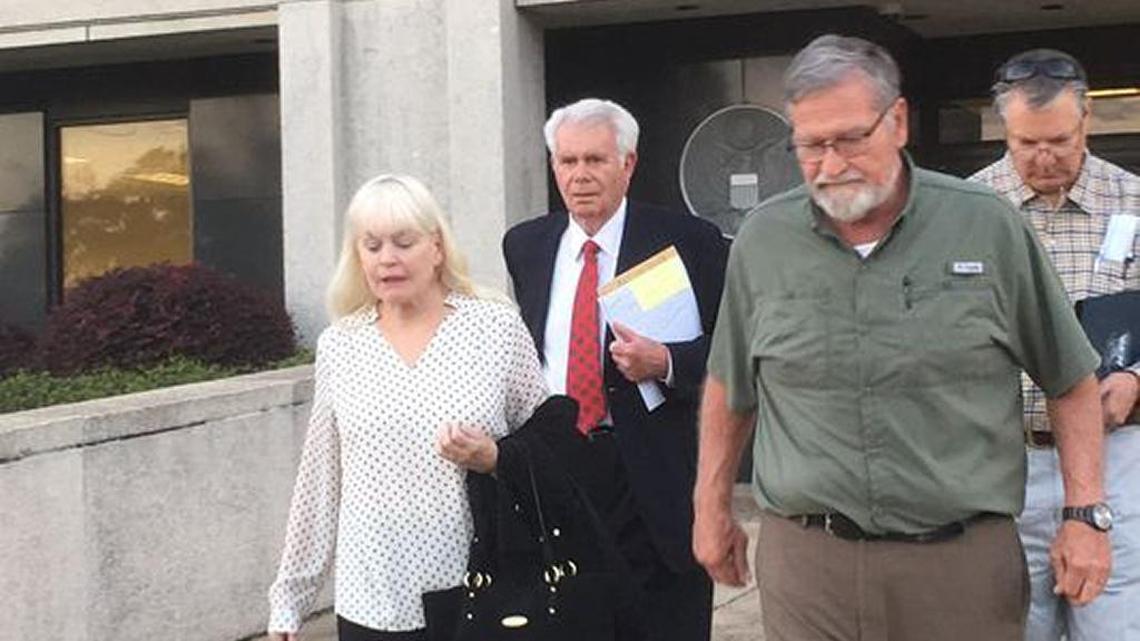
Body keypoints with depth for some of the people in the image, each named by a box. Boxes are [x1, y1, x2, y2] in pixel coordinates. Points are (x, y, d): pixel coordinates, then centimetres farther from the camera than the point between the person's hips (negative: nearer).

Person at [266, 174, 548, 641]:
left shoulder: (497, 326, -2)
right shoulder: (338, 346, 5)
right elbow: (320, 478, 10)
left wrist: (495, 459, -15)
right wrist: (289, 597, 12)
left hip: (479, 600, -1)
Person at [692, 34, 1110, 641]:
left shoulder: (989, 227, -2)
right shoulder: (762, 240, 3)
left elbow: (1070, 380, 5)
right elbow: (729, 386, 15)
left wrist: (1086, 513, -1)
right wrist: (711, 506, 16)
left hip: (963, 563, -1)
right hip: (803, 562, 1)